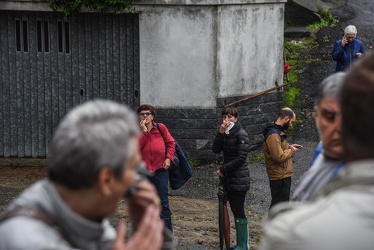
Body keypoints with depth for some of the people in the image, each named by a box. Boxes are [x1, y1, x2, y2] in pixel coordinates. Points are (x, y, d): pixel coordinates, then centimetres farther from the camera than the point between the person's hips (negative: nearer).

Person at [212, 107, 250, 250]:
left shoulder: (241, 134, -11)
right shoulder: (225, 134, 11)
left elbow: (241, 158, -17)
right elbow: (216, 149, -1)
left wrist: (223, 169, -14)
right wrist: (220, 133, -12)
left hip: (239, 179, -8)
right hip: (229, 178, 8)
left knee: (239, 211, -6)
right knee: (235, 211, 11)